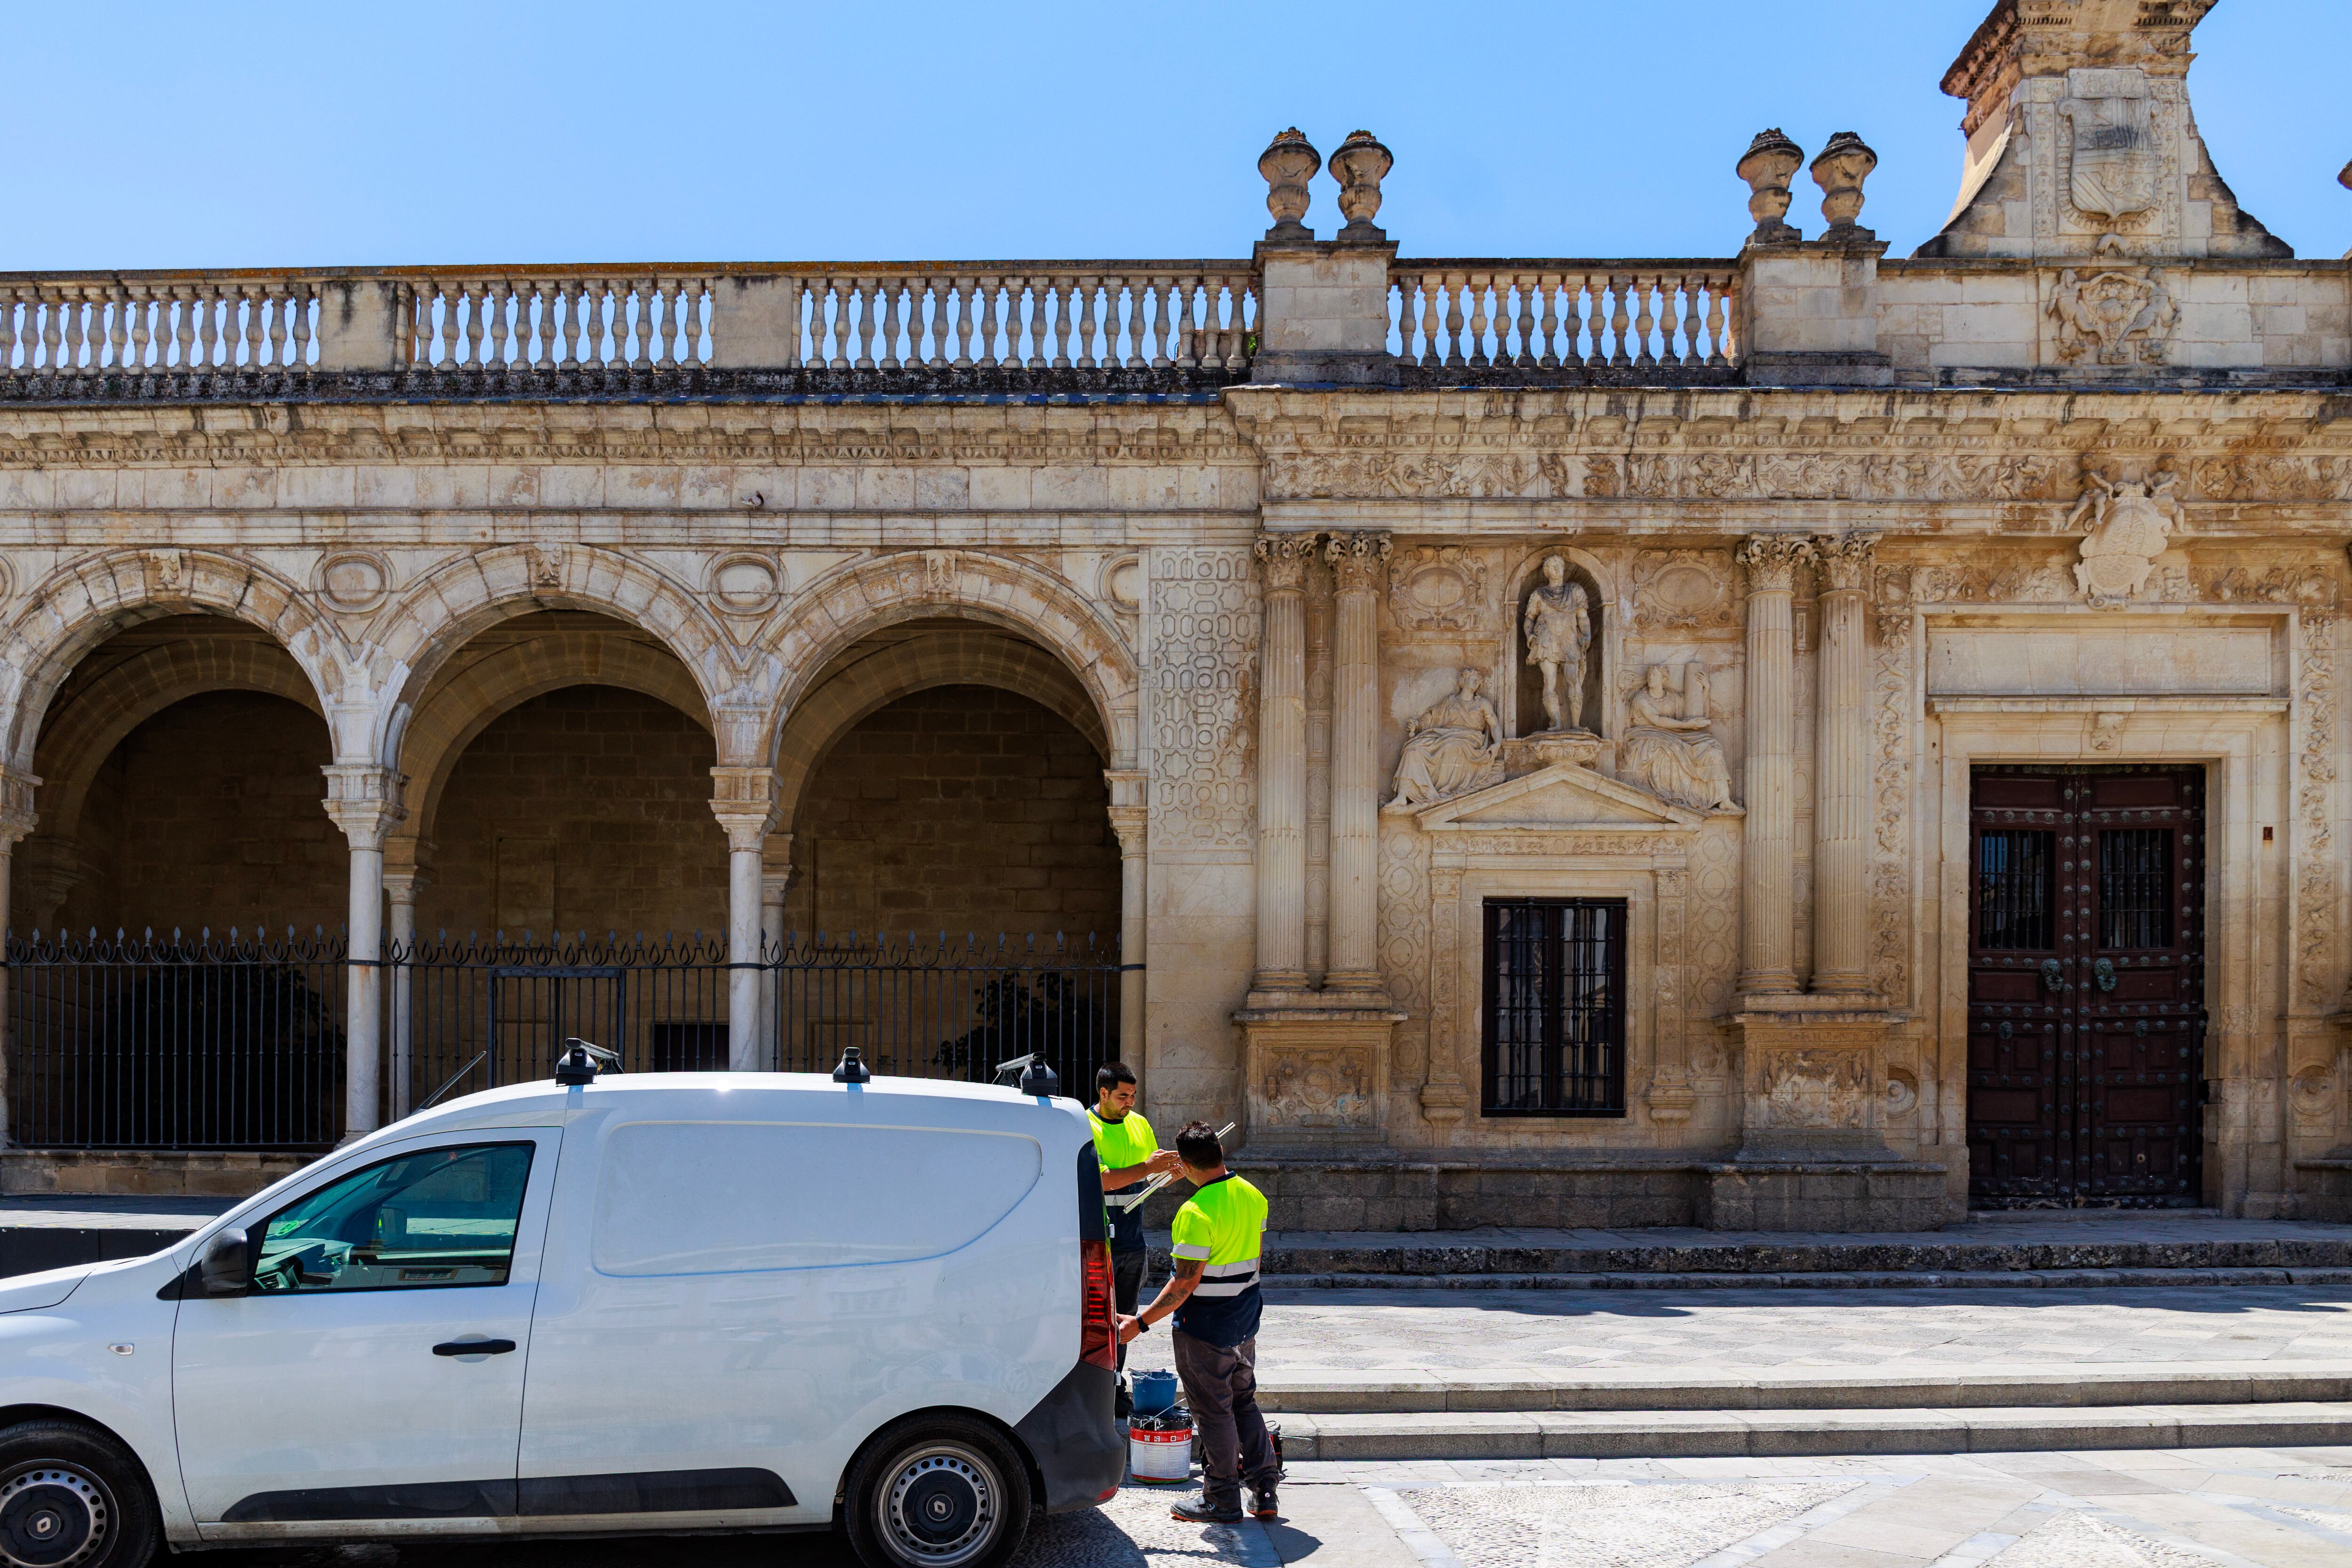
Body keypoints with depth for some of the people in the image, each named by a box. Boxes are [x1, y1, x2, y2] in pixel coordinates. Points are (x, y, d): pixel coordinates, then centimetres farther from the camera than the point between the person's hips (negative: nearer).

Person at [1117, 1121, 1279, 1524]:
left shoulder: (1197, 1212, -25)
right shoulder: (1254, 1196, 1)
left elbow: (1185, 1284, -24)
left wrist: (1141, 1322, -17)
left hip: (1205, 1328, -8)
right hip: (1245, 1321, 8)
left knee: (1214, 1412, 5)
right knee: (1244, 1402, 20)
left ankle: (1222, 1500, 15)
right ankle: (1264, 1488, 22)